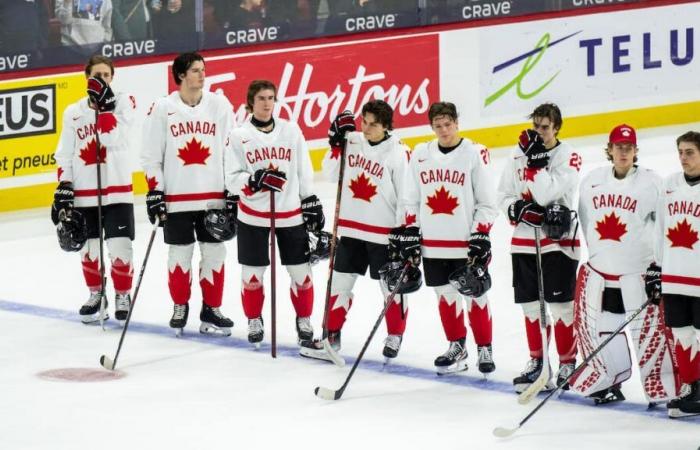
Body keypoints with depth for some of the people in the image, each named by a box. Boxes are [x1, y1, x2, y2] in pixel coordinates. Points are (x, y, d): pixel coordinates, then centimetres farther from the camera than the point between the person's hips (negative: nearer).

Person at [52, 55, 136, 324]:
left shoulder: (123, 102, -1)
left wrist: (105, 103, -21)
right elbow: (64, 155, 9)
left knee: (120, 248, -5)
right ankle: (96, 295, 26)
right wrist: (63, 188, 1)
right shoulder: (73, 112, 8)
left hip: (117, 189, -3)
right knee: (88, 248, 8)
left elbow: (112, 137, -16)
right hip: (83, 192, 3)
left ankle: (123, 296, 12)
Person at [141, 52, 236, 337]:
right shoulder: (162, 109, -4)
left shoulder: (220, 105, 1)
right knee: (179, 254, 6)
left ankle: (211, 310, 16)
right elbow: (151, 156, 1)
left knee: (214, 253, 5)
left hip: (213, 197, 2)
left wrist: (233, 193, 2)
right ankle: (180, 307, 23)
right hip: (176, 198, -2)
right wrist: (154, 193, -4)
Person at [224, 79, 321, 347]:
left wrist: (311, 203, 6)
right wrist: (257, 180, -24)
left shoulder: (291, 131, 2)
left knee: (301, 271, 5)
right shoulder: (239, 136, -4)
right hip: (253, 216, -2)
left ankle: (304, 321, 23)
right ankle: (254, 322, 23)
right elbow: (232, 179, -7)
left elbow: (304, 172, 9)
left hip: (290, 214, 2)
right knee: (252, 273, 4)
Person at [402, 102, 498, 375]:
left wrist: (480, 235, -10)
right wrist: (410, 233, 5)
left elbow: (487, 203, -4)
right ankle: (457, 347, 26)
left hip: (467, 243, -4)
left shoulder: (474, 154, -7)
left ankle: (484, 349, 14)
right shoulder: (420, 155, 5)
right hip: (433, 243, 4)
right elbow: (411, 200, 12)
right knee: (445, 295, 11)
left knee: (475, 296, 2)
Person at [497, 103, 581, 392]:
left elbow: (546, 194, -21)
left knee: (560, 305, -2)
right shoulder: (520, 154, 6)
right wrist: (521, 210, -12)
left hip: (558, 240, -5)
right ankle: (536, 362, 23)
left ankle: (567, 362, 9)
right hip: (524, 239, 5)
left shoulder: (568, 157, -10)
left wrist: (536, 160, -22)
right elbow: (504, 196, 7)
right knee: (531, 304, 11)